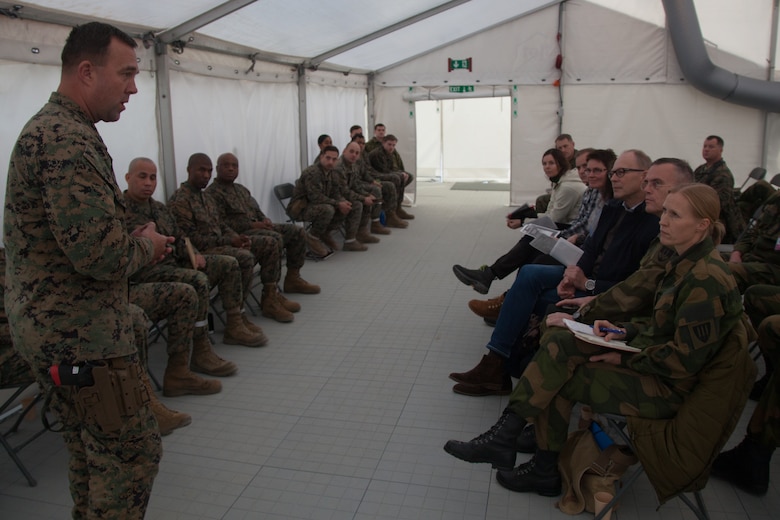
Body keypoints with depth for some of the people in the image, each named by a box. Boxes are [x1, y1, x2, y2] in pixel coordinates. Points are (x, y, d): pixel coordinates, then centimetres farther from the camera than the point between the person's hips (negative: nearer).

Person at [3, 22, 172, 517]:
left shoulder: (46, 127, 14)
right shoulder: (68, 139, -20)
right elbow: (101, 254, -28)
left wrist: (136, 242, 7)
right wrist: (147, 245, -8)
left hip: (46, 329, 10)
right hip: (83, 337, -10)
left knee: (91, 454, 21)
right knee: (134, 454, 1)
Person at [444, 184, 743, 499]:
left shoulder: (707, 280, -22)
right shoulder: (684, 263, 7)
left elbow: (684, 359, -23)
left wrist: (626, 358, -16)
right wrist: (624, 330, 1)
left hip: (667, 386, -9)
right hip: (647, 356, 9)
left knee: (558, 380, -14)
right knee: (557, 341, -8)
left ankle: (546, 471, 2)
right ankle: (504, 435, -6)